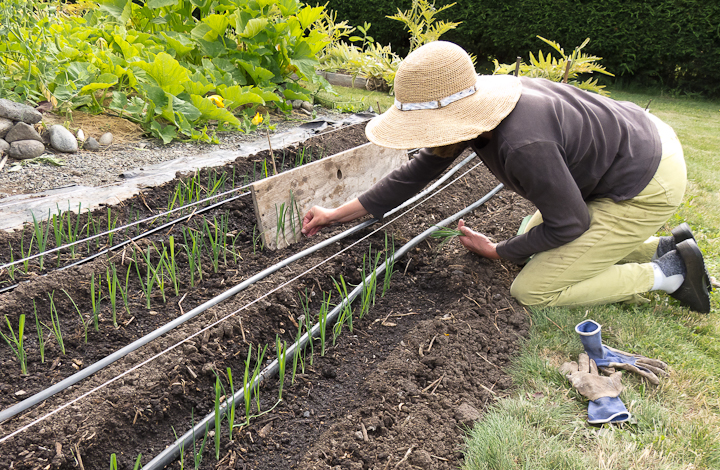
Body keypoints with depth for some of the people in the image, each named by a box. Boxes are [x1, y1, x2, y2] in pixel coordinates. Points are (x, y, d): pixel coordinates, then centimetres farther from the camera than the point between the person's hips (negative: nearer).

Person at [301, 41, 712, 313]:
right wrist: (339, 214, 3)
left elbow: (568, 225, -21)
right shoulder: (474, 107, -9)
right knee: (538, 248, 23)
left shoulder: (523, 145, -37)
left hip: (646, 187, -9)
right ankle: (662, 247, 20)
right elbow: (417, 174, 1)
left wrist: (498, 252, -6)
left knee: (533, 290, -7)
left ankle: (667, 273, 2)